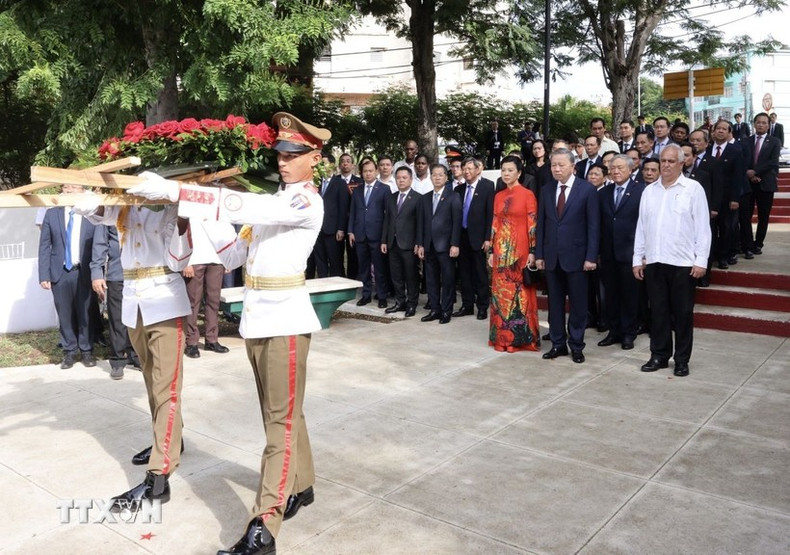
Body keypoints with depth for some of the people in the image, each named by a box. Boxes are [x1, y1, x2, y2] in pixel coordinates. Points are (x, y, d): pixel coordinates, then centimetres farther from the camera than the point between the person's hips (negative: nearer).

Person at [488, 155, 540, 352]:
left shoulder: (527, 195, -5)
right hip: (501, 250, 5)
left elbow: (532, 225, -8)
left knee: (520, 292, 0)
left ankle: (521, 337, 9)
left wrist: (532, 252, -12)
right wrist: (492, 251, 9)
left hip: (520, 249, -5)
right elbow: (495, 224, 12)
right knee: (500, 293, 8)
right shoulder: (498, 196, 12)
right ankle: (502, 336, 17)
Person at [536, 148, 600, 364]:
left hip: (576, 255, -4)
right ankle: (558, 344, 20)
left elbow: (593, 225, -6)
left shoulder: (587, 189, -5)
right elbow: (541, 223, 9)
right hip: (551, 256, 4)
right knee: (555, 302, 10)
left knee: (578, 304, 5)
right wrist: (539, 254, 4)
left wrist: (591, 256, -11)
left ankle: (576, 345, 16)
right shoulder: (546, 190, 8)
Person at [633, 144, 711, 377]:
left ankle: (682, 360, 17)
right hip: (653, 262, 3)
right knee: (658, 312, 10)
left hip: (683, 263, -3)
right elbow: (641, 227, 11)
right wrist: (638, 259, 8)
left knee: (683, 314, 5)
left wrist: (701, 261, -9)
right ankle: (659, 355, 21)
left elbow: (702, 228, -4)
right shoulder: (649, 191, 11)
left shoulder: (693, 189, -1)